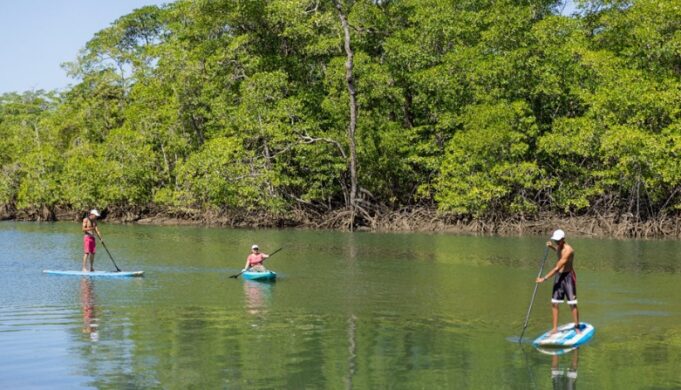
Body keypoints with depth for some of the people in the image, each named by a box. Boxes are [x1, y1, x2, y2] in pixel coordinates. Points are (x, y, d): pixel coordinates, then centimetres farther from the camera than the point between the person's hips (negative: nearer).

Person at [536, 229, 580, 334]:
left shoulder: (568, 250, -24)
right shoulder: (559, 247, 4)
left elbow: (557, 268, -26)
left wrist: (544, 278, -26)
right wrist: (552, 247, 12)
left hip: (568, 276, -8)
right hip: (558, 276, 8)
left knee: (572, 304, -5)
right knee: (554, 303, 4)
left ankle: (577, 327, 6)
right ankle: (555, 328, 9)